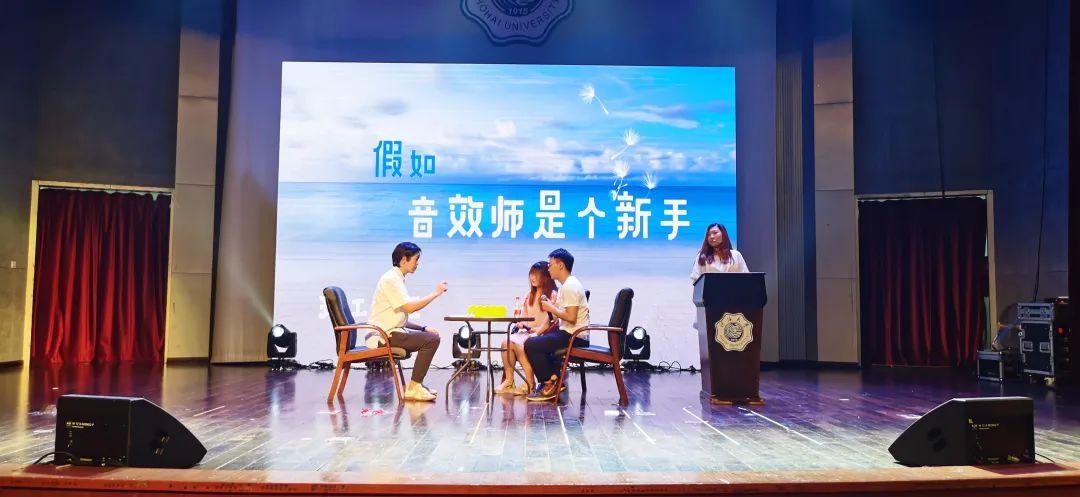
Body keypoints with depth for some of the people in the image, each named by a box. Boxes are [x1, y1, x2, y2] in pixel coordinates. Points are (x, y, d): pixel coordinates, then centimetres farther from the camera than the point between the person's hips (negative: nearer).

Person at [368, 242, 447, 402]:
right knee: (431, 339, -18)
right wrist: (435, 293, -13)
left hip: (390, 332, 10)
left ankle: (416, 384, 16)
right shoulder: (391, 279, -13)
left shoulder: (396, 279, 17)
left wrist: (423, 327, 5)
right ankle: (413, 388, -14)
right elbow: (410, 307, -23)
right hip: (383, 336, -10)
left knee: (431, 334, 16)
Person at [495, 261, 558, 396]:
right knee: (506, 343, -22)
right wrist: (521, 323, -1)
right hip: (526, 332, 7)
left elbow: (550, 321, -13)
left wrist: (535, 330, -20)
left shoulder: (552, 295, -3)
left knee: (517, 344, -31)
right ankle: (508, 381, -20)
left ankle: (529, 384, -23)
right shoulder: (530, 295, 22)